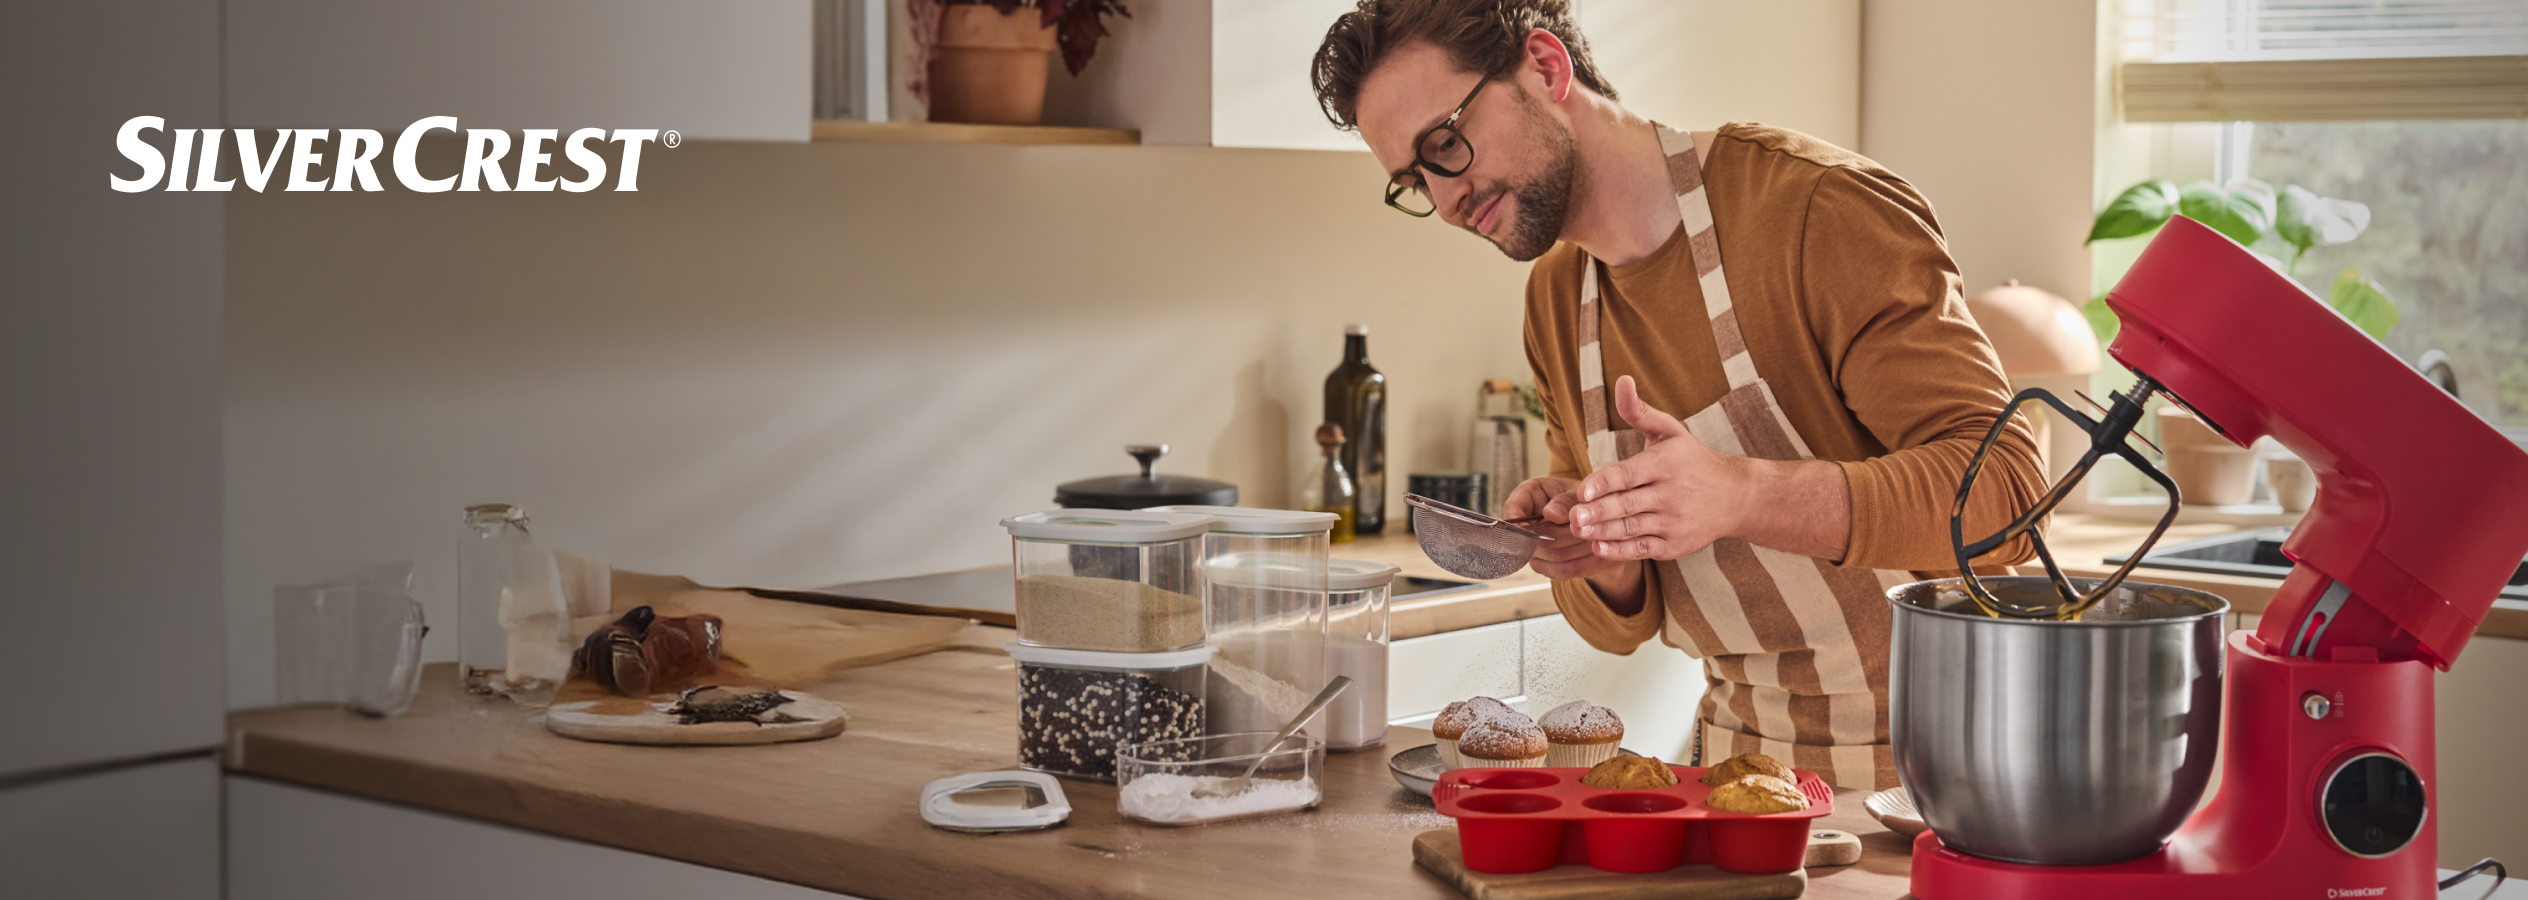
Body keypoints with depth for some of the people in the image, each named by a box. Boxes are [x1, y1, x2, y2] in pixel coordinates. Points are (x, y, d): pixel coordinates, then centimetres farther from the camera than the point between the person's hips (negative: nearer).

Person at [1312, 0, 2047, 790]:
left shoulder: (1820, 206, -15)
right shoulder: (1555, 301, 6)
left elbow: (2004, 491, -22)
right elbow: (1624, 623, 11)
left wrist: (1743, 496, -34)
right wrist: (1604, 564, -14)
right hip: (1739, 753, 6)